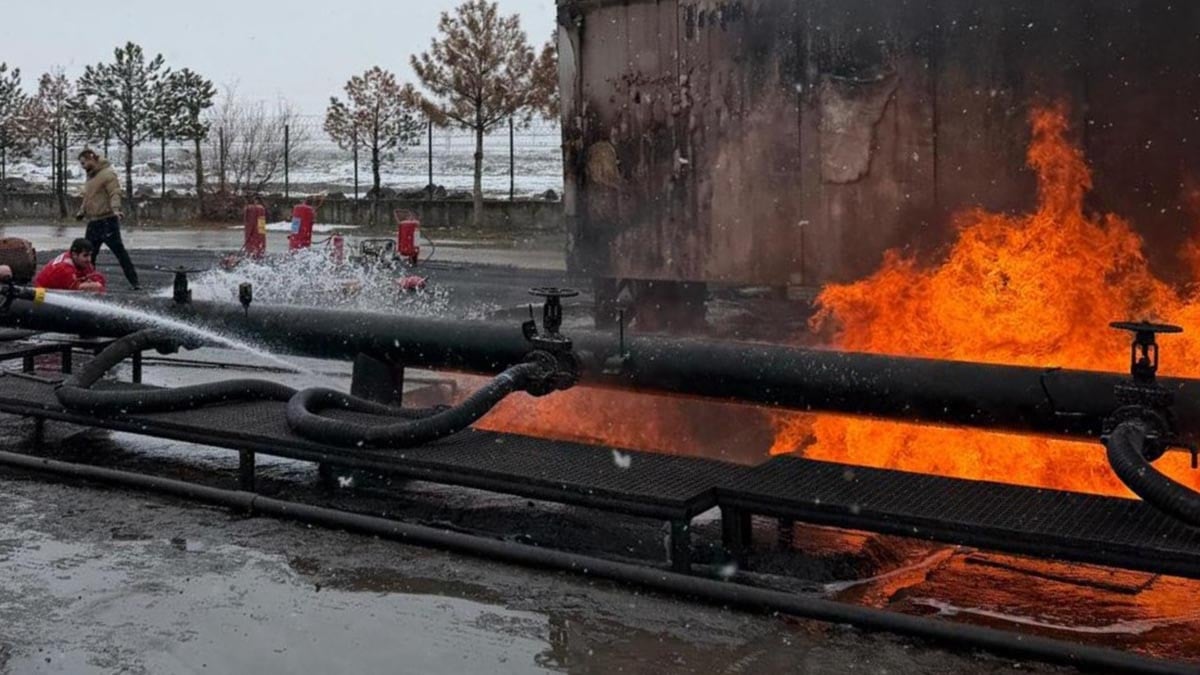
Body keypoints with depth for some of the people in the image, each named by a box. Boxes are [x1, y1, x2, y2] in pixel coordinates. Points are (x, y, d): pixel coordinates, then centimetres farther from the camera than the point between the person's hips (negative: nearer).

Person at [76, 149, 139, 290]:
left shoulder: (107, 174, -10)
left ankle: (135, 282, -5)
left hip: (107, 221, -9)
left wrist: (115, 209, -37)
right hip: (93, 222, 9)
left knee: (120, 252, -8)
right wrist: (82, 212, 18)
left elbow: (115, 194, -22)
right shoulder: (90, 176, 19)